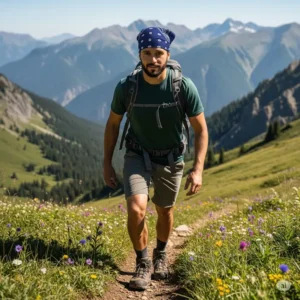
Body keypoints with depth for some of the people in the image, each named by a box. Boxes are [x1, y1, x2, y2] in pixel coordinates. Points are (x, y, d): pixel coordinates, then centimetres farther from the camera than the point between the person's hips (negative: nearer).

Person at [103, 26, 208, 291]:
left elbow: (201, 129, -13)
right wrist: (107, 164, -1)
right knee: (136, 209, -21)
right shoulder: (126, 87, -21)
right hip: (138, 155, -1)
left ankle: (161, 255, 47)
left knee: (165, 211, 18)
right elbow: (113, 124, -4)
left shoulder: (184, 86, -24)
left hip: (171, 158, 1)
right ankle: (143, 264, 4)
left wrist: (198, 170, -21)